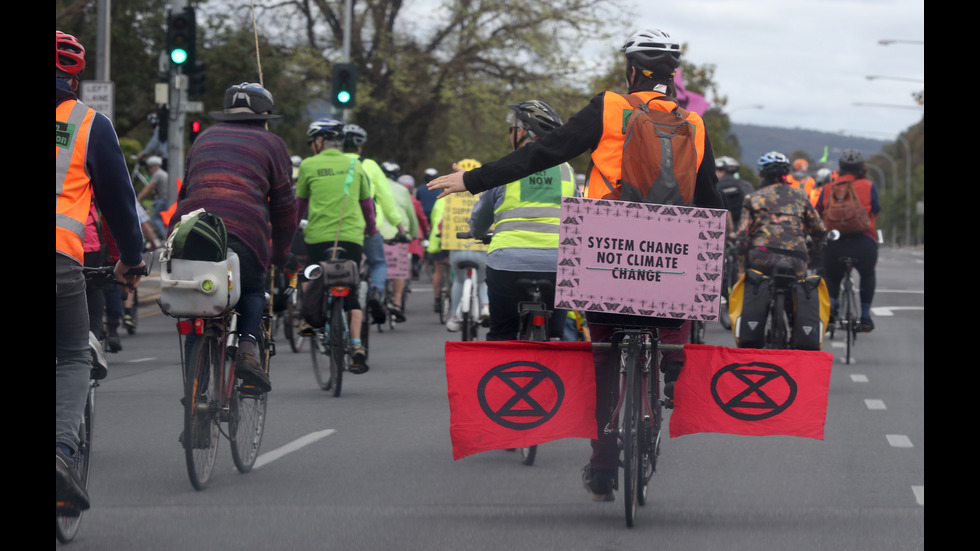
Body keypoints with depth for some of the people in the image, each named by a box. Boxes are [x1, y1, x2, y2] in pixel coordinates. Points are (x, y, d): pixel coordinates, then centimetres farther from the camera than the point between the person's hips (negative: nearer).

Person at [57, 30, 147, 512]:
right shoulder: (90, 124, 10)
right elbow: (117, 197, 16)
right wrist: (131, 260, 30)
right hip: (60, 254, -2)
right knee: (74, 359, 11)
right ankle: (63, 450, -14)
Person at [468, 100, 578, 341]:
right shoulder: (566, 170, 9)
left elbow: (478, 224, 15)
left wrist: (478, 233, 38)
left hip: (509, 264, -2)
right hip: (556, 265, 2)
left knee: (501, 337, 8)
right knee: (554, 339, 10)